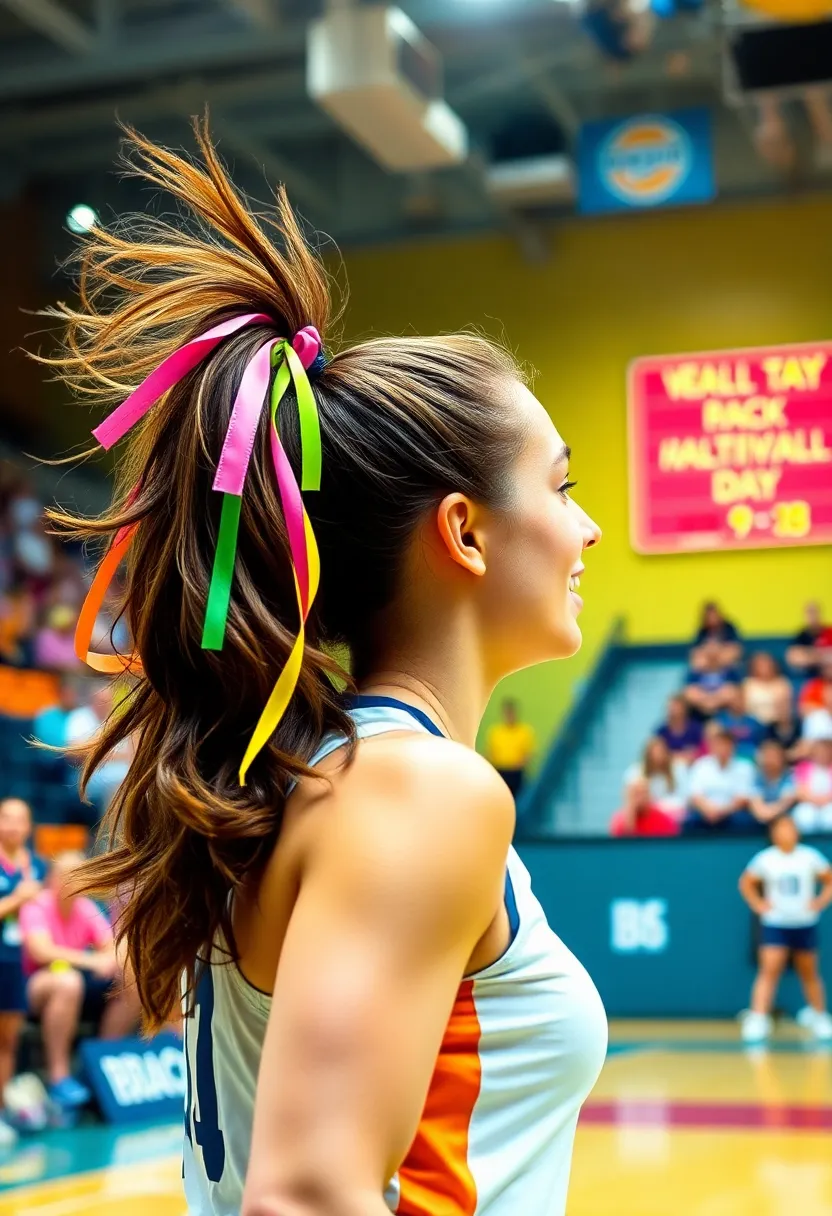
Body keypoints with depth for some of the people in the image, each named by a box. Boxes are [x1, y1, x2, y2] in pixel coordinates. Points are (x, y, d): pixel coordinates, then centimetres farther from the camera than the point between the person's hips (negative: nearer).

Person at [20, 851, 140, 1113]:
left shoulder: (87, 909, 5)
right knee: (67, 981, -39)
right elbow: (41, 951, -26)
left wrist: (109, 960, -26)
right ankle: (59, 1077, -31)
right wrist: (89, 961, -31)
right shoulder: (37, 906, -11)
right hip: (38, 988, -6)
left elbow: (113, 949, -1)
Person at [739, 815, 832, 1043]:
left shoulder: (810, 857, -3)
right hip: (775, 924, -1)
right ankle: (758, 1019, -18)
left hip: (805, 924, 1)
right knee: (769, 970, -14)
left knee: (809, 973, 12)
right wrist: (758, 904, -1)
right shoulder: (765, 859, -4)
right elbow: (746, 882, 10)